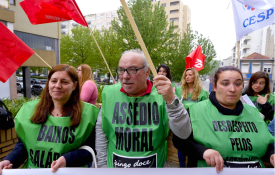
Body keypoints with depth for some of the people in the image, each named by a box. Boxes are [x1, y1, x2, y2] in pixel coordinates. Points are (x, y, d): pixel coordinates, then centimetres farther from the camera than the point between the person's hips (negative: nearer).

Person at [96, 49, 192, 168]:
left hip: (153, 164, -1)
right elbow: (101, 130, -1)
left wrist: (171, 100, -34)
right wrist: (102, 165, 2)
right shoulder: (109, 93, -10)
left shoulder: (161, 94, -18)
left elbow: (184, 134, -21)